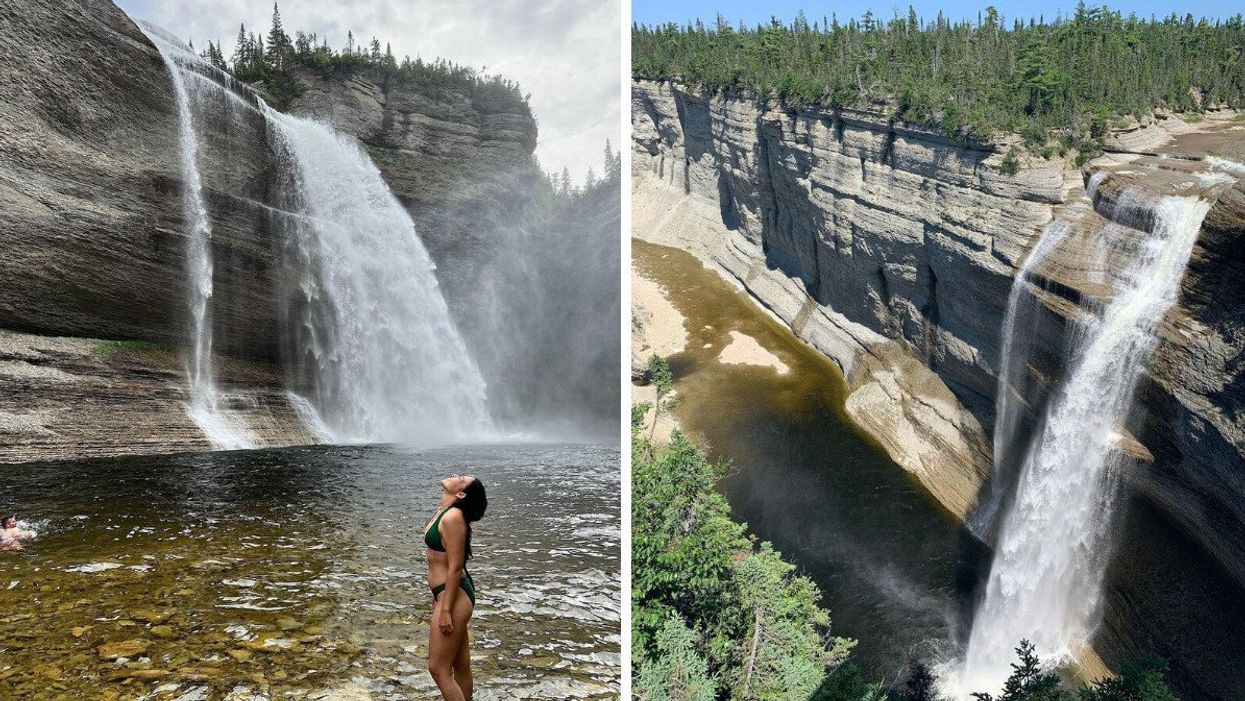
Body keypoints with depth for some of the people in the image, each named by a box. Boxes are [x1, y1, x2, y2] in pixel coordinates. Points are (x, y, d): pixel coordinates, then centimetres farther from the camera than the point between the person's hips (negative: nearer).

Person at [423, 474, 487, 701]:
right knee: (460, 664, 19)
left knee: (438, 668, -1)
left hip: (454, 596, -10)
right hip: (449, 593, 10)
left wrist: (446, 610, -21)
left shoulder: (452, 518, -23)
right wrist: (438, 596, 24)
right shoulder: (446, 511, 6)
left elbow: (455, 567, -23)